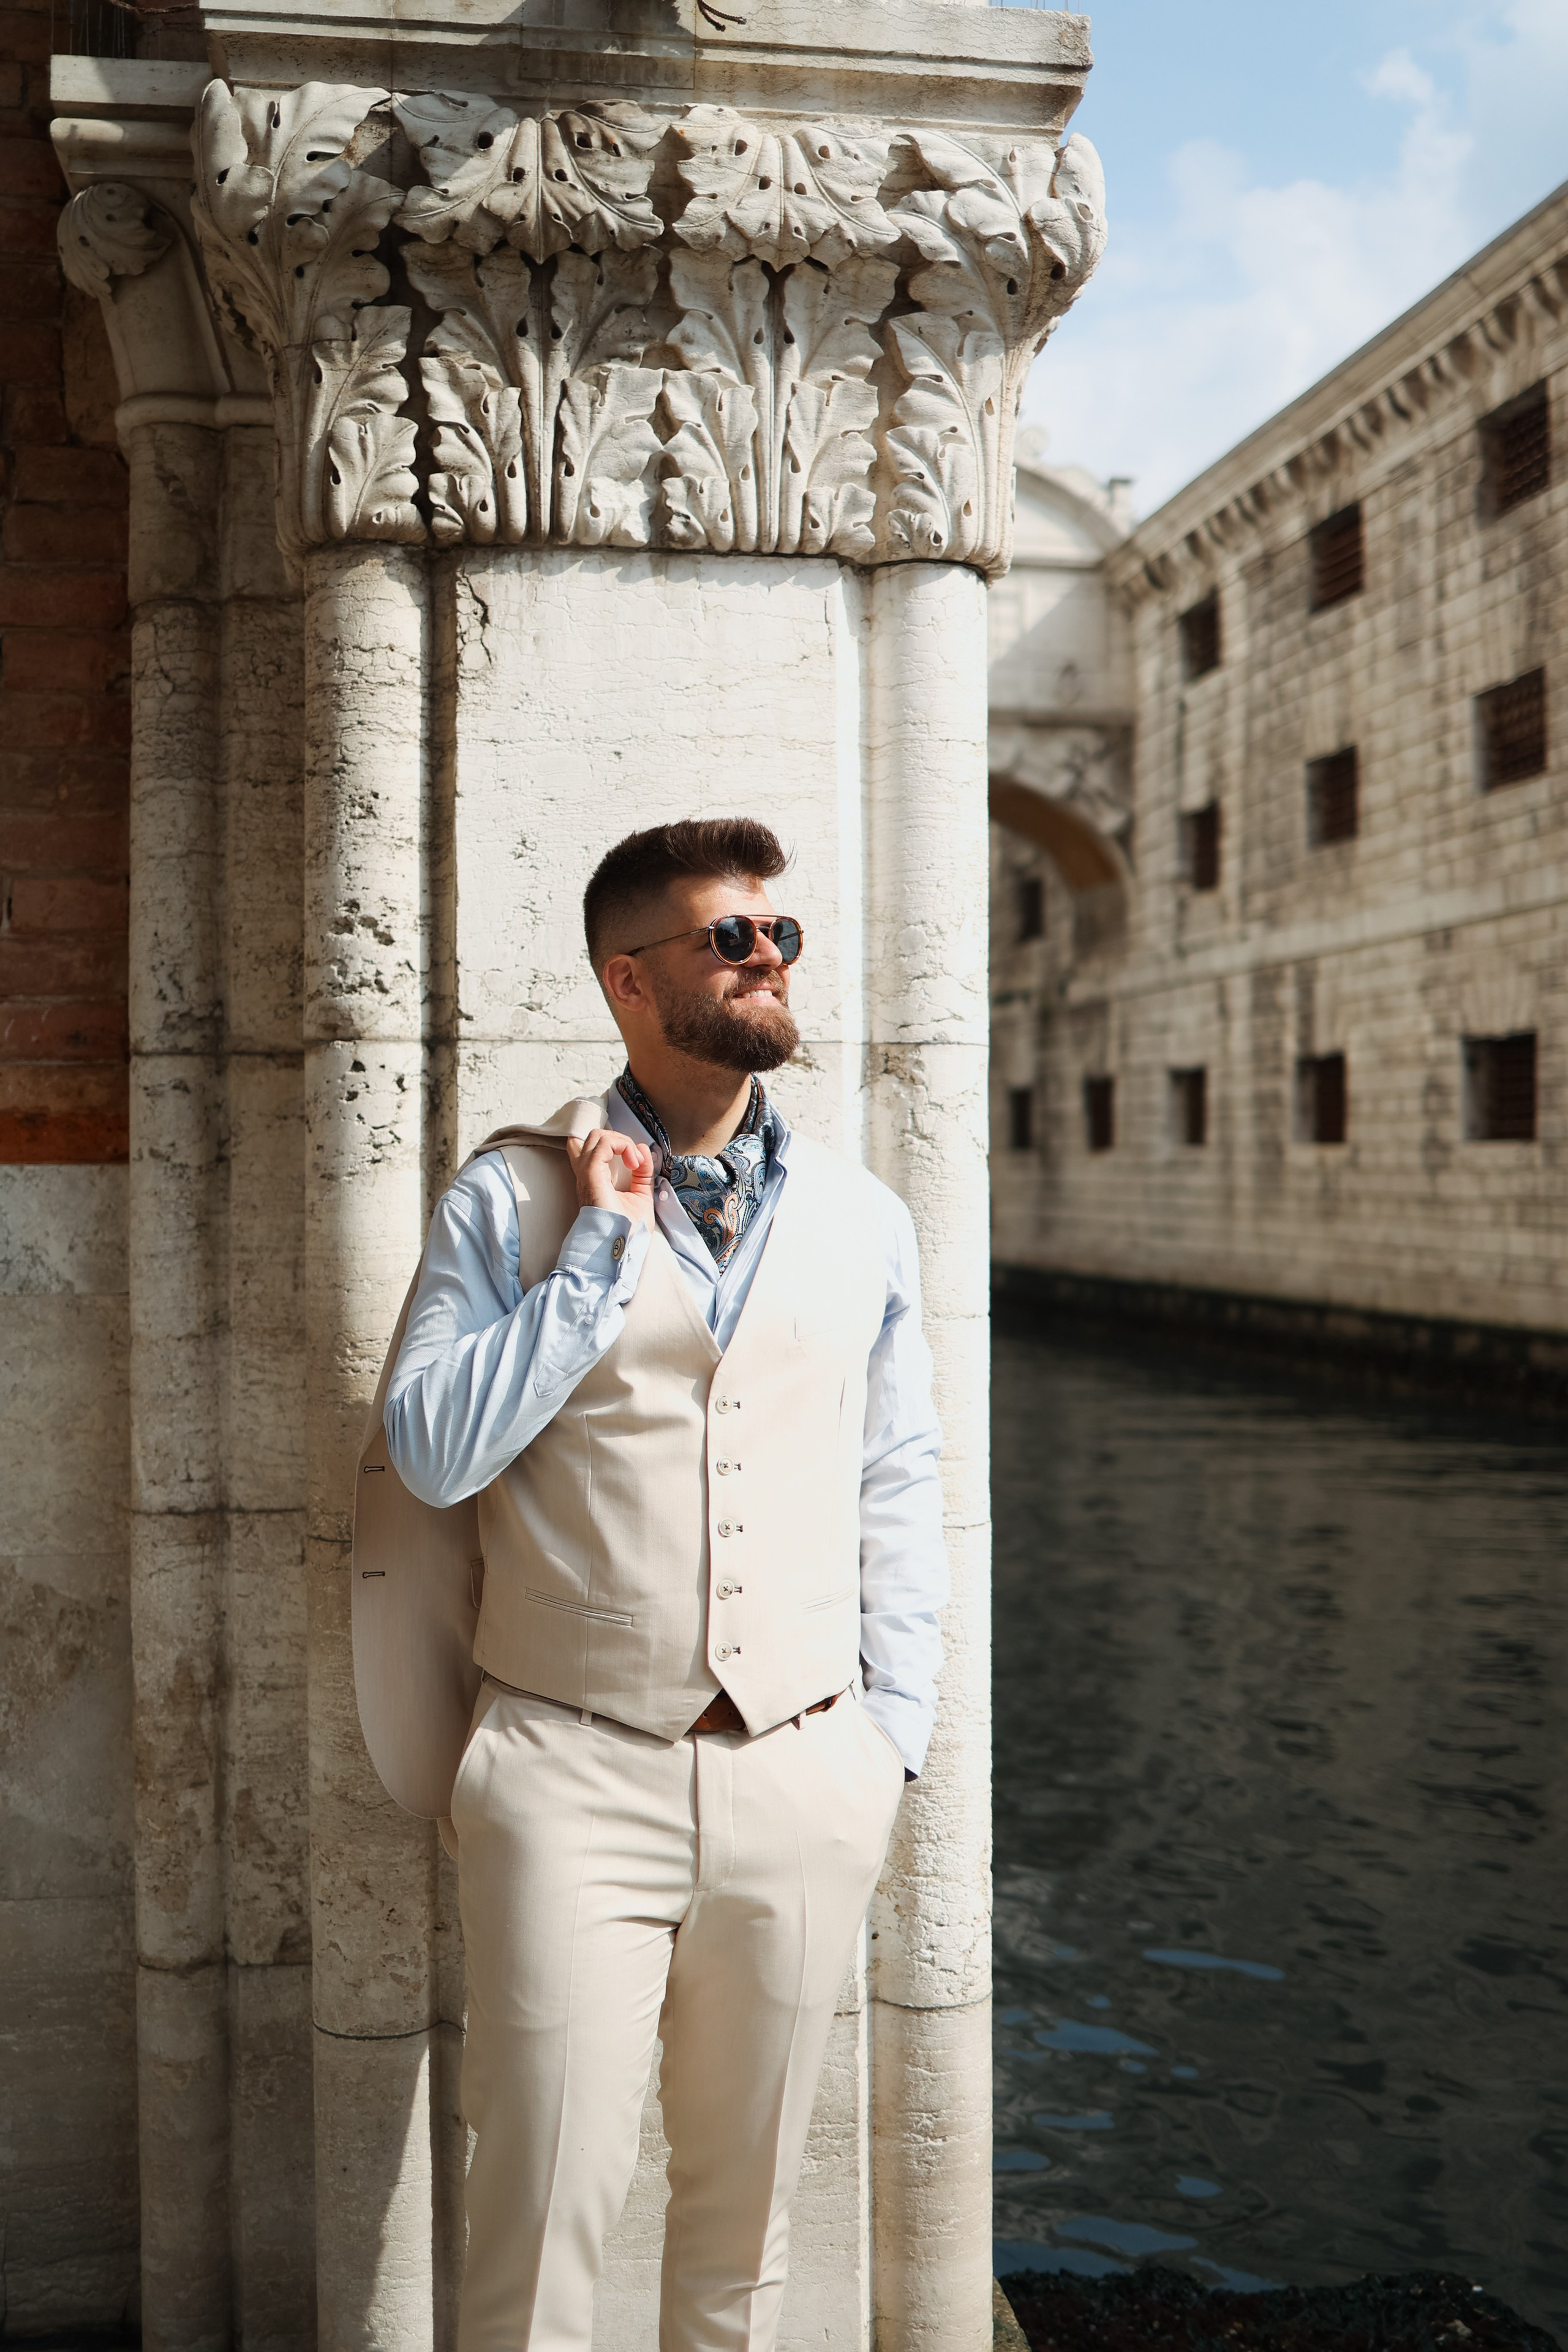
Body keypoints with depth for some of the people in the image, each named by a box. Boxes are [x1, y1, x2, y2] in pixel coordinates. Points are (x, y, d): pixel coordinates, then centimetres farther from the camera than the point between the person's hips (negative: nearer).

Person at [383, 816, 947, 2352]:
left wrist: (891, 1740, 6)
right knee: (547, 2197, 3)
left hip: (805, 1780, 3)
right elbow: (431, 1453, -10)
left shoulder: (862, 1219, 8)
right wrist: (601, 1251, -12)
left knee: (745, 2198, 16)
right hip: (576, 1775, -3)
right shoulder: (516, 1196, -1)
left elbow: (900, 1494, 11)